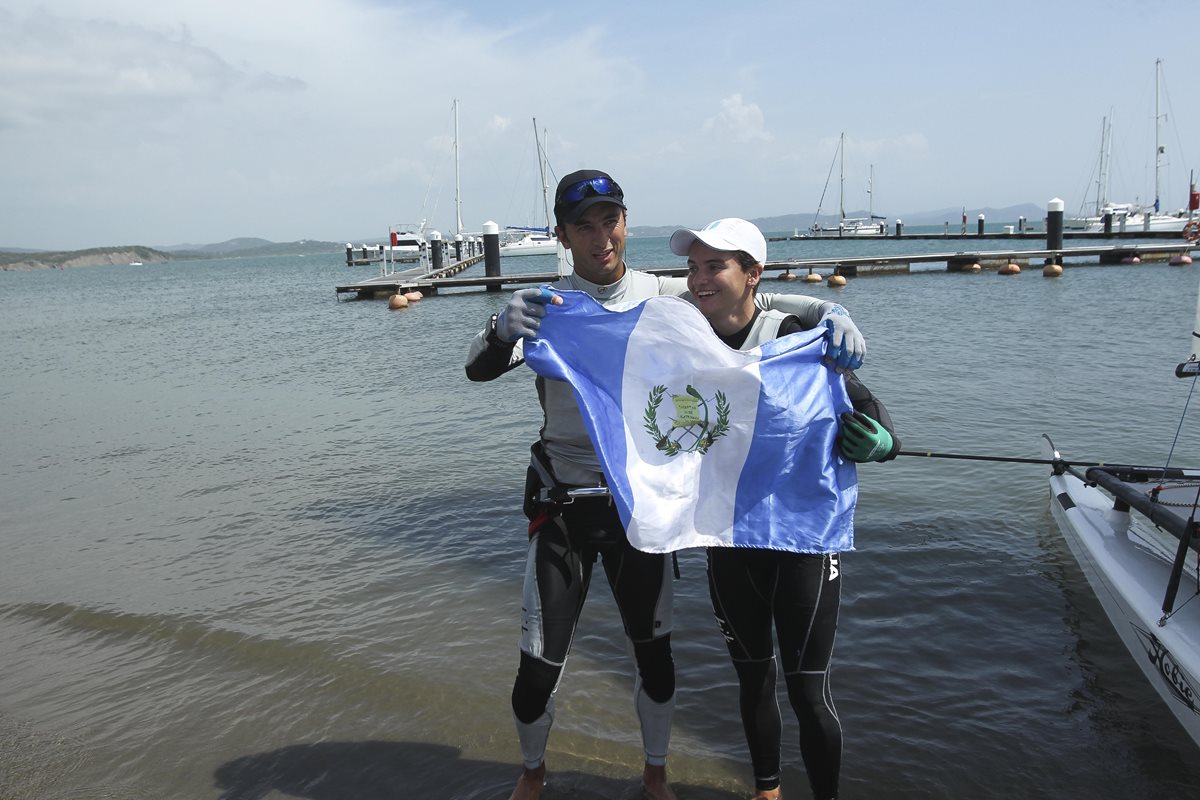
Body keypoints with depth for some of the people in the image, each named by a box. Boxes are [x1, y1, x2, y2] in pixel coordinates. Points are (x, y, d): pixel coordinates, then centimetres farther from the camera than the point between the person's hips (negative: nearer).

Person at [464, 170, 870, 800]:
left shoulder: (663, 296, -2)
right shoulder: (546, 305, -7)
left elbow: (752, 302, 0)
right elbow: (479, 368, -20)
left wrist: (830, 311, -20)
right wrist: (503, 330, -44)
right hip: (563, 508, -1)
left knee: (655, 653, 12)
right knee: (538, 668, 5)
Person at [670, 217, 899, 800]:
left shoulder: (795, 341, -16)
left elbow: (867, 412, -15)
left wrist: (876, 443, -38)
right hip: (729, 539, 4)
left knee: (807, 689, 0)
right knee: (753, 676, 19)